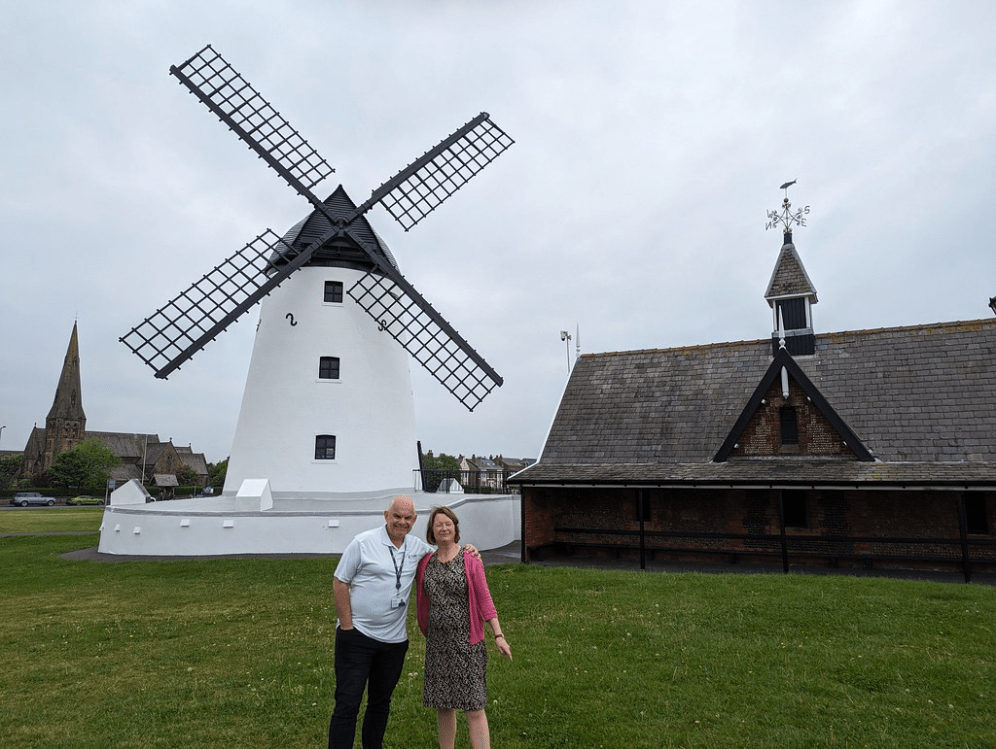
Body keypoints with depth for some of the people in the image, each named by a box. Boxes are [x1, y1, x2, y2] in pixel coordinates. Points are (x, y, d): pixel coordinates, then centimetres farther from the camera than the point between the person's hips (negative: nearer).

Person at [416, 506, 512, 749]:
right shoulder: (426, 563, 5)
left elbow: (484, 599, -7)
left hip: (466, 642, -4)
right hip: (437, 642, 4)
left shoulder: (470, 561, -6)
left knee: (474, 708, -3)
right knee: (443, 705, 13)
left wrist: (498, 636, -11)